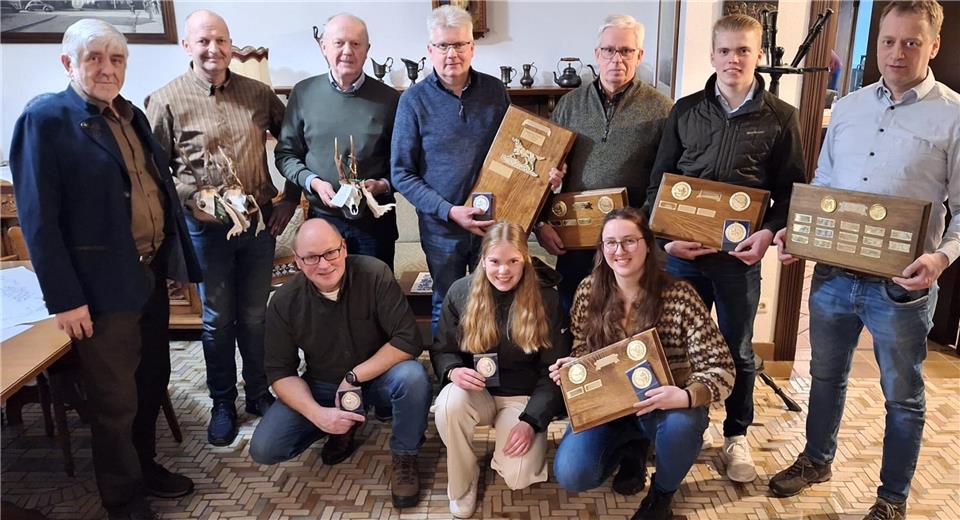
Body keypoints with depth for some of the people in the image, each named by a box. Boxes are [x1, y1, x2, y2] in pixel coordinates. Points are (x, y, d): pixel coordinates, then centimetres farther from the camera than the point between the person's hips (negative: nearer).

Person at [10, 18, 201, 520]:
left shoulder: (131, 115, 11)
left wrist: (173, 258, 13)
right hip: (103, 285, -7)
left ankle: (145, 466, 42)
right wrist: (65, 298, -17)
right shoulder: (44, 118, -11)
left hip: (151, 273, 7)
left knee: (151, 383, 20)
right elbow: (38, 219, -14)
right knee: (115, 401, 8)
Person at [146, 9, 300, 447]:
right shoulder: (167, 100, -5)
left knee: (255, 315, 13)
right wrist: (194, 198, -13)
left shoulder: (258, 93, 3)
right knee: (218, 318, 10)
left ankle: (259, 393, 30)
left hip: (260, 221, 2)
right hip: (206, 226, -2)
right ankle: (222, 403, 27)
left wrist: (290, 198, 4)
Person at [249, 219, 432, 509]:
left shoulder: (374, 275, -22)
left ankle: (404, 457, -7)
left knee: (412, 376, -35)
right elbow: (280, 372, -10)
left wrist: (354, 377, -25)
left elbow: (408, 340, -24)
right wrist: (318, 414, -26)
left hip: (377, 378, -2)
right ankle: (344, 426, 12)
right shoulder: (284, 302, -14)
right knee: (263, 449, -14)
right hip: (322, 387, 3)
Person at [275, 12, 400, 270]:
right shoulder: (303, 93, 0)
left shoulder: (388, 98, -3)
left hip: (375, 221, -1)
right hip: (321, 218, 1)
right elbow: (285, 153, 5)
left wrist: (382, 185, -16)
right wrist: (313, 182, -11)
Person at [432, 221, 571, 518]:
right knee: (449, 403, -35)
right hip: (476, 392, 1)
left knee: (517, 477, -22)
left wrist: (531, 421, -18)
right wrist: (453, 371, -22)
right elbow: (442, 350, 3)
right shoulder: (461, 292, -6)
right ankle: (461, 486, -6)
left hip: (524, 397, -1)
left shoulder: (546, 299, -10)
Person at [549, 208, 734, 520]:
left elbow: (721, 368, -20)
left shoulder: (679, 296, -18)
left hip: (665, 407, -2)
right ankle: (630, 448, 17)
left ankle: (662, 493, -1)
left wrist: (687, 396, -39)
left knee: (681, 423, -38)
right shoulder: (589, 290, -7)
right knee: (571, 475, -20)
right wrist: (571, 366, -14)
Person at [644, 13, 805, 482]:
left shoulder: (780, 117, 2)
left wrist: (769, 232, -13)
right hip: (682, 250, 1)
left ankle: (736, 435, 32)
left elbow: (792, 190, 4)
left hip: (740, 253, -1)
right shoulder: (686, 111, 5)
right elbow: (657, 183, 5)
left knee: (738, 349, 12)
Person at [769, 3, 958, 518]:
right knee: (825, 374, 20)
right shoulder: (848, 107, 8)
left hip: (900, 284, -4)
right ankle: (817, 460, 42)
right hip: (832, 272, 4)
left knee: (902, 395, 12)